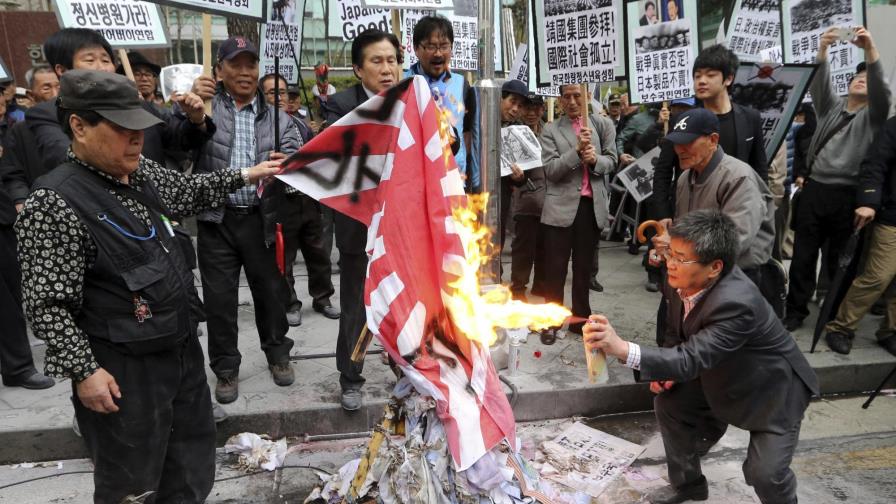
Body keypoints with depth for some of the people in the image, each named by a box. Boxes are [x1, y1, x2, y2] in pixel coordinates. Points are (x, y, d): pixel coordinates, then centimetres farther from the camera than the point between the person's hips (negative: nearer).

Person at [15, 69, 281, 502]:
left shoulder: (139, 172, 2)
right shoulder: (53, 204, -21)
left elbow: (188, 192, 22)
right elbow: (48, 304, -20)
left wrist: (244, 175, 15)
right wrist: (83, 372, -20)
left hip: (181, 342, 8)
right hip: (124, 366, -8)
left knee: (193, 450, 22)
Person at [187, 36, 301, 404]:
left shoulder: (276, 116, 8)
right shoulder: (205, 106, 2)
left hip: (261, 218, 1)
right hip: (216, 219, -1)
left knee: (271, 290, 13)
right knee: (219, 298, 7)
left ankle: (277, 355, 35)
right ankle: (226, 368, 24)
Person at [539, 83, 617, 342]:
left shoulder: (603, 125, 7)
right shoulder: (551, 130, 1)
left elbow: (611, 161, 6)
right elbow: (551, 170, -9)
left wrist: (595, 160, -15)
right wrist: (577, 151, -21)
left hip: (592, 205, 3)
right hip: (561, 206, -2)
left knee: (584, 266, 13)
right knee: (556, 266, 1)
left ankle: (580, 317, 25)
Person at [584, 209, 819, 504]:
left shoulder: (737, 303, -40)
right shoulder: (682, 280, -15)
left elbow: (692, 358, -47)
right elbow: (680, 331, 5)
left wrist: (623, 350, -58)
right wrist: (668, 368, -12)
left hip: (772, 389, -7)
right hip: (722, 375, 8)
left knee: (765, 472, -13)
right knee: (669, 402, 4)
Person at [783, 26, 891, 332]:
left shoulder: (873, 115, 7)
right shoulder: (831, 105, 15)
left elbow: (880, 88, -12)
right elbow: (818, 83, -3)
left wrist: (870, 50, -26)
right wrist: (823, 49, -20)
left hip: (847, 196, -2)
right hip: (814, 190, 2)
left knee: (840, 261, 5)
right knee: (803, 256, 5)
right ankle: (795, 312, 17)